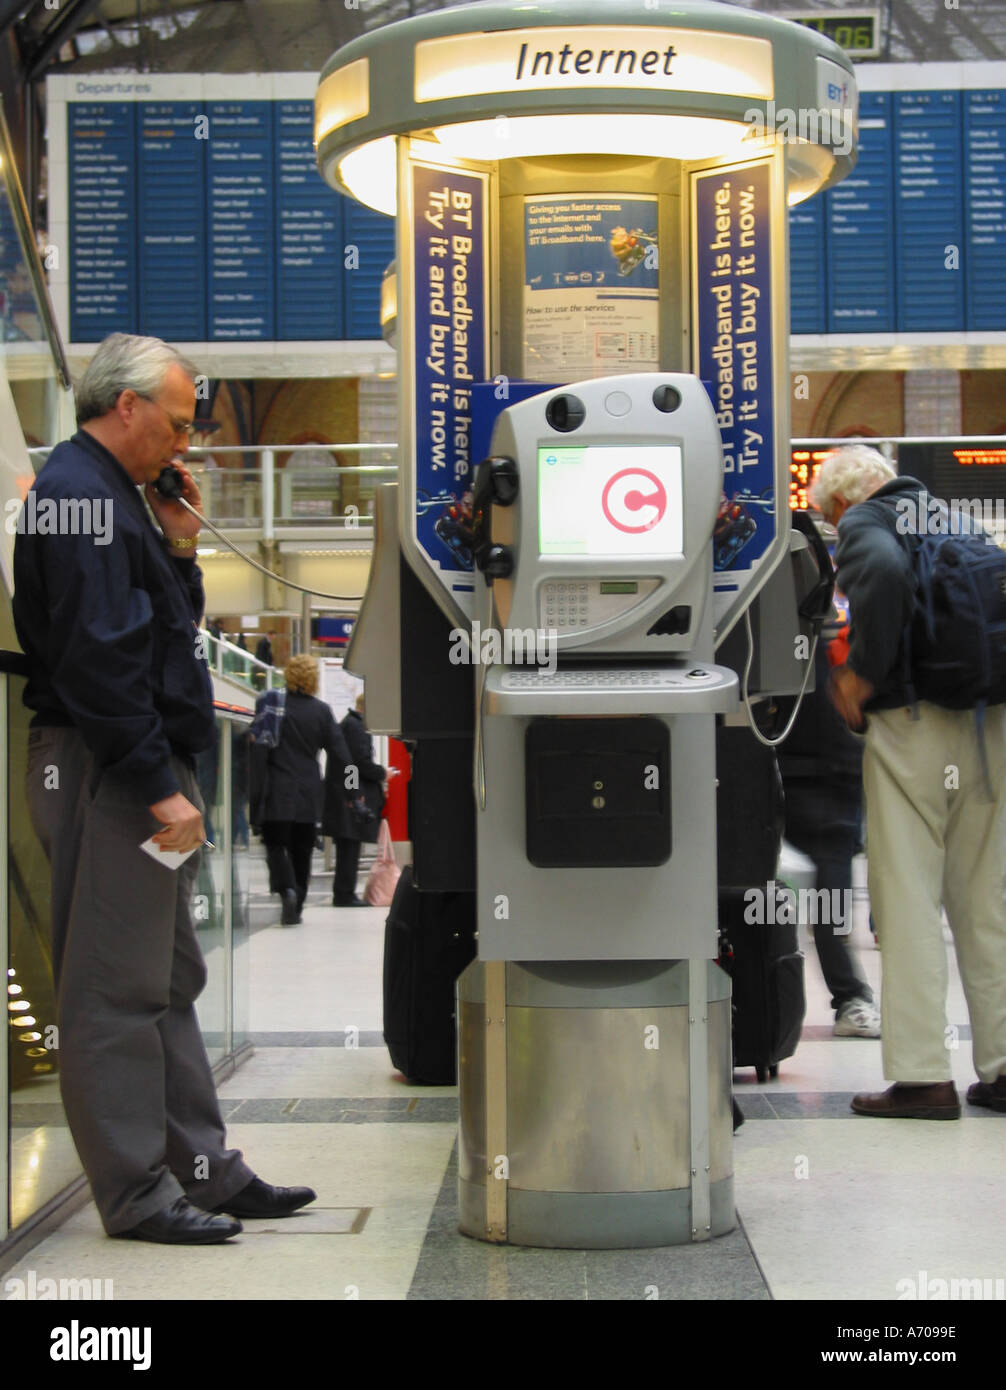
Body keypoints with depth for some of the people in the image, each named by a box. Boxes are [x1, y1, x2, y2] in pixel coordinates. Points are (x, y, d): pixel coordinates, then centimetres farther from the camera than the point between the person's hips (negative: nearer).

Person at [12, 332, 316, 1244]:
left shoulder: (113, 495, 18)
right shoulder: (82, 497, -14)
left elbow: (168, 631, 23)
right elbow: (99, 663, -22)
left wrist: (179, 550, 8)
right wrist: (160, 788, -21)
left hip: (143, 773, 11)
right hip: (108, 776, -11)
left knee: (168, 985, 14)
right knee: (117, 992, -4)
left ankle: (206, 1168, 22)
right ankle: (138, 1194, 1)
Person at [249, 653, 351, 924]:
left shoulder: (267, 703, -6)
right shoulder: (322, 710, 2)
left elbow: (259, 749, -9)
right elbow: (339, 754, 3)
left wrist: (256, 790, -7)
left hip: (277, 791, -3)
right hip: (309, 794, 3)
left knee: (275, 844, 4)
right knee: (302, 850, 11)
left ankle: (287, 889, -22)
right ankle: (296, 907, 12)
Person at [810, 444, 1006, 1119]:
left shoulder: (863, 522, 0)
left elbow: (887, 572, -22)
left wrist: (863, 676, -13)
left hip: (914, 725, -6)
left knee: (909, 900, -1)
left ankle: (923, 1076, -1)